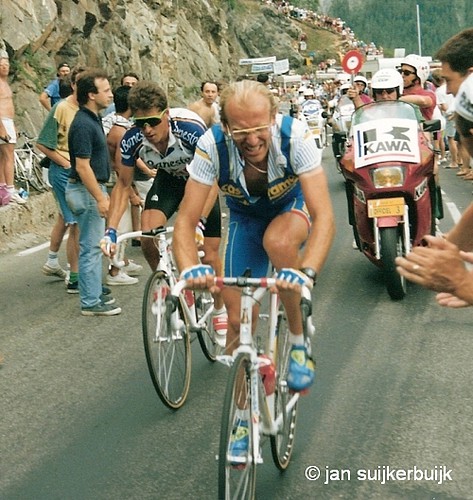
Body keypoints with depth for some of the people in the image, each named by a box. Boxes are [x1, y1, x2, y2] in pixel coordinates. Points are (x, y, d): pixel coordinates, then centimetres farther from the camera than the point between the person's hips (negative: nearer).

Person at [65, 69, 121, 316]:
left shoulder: (92, 119, 11)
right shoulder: (83, 124, -20)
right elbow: (82, 166, -24)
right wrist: (100, 198, -22)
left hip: (94, 188, 10)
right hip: (87, 191, -10)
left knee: (94, 245, 16)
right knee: (91, 247, -4)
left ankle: (94, 293, 26)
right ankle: (90, 302, 3)